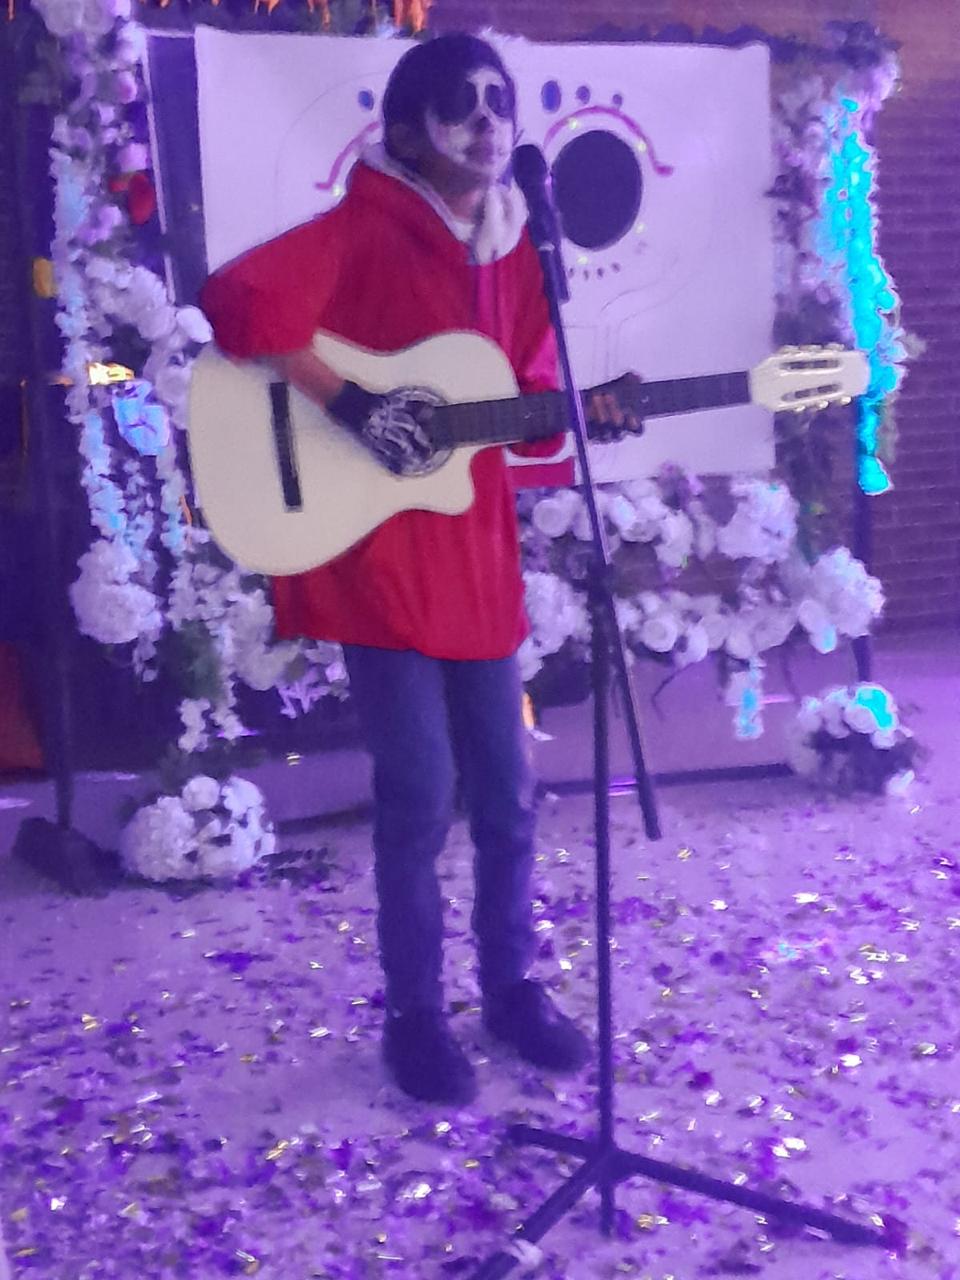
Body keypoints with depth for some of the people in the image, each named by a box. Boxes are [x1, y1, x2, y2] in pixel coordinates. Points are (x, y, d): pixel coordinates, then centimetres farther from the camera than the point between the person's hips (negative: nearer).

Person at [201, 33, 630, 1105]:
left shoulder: (517, 249, 11)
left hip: (477, 555, 6)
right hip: (378, 555, -6)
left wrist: (586, 412, -6)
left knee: (506, 789, 12)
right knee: (421, 794, -2)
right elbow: (238, 301, -23)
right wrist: (351, 404, -25)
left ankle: (512, 989, 30)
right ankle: (414, 1017, 18)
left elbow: (528, 400, 14)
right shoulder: (364, 230, -9)